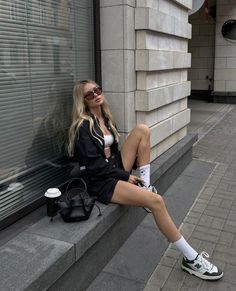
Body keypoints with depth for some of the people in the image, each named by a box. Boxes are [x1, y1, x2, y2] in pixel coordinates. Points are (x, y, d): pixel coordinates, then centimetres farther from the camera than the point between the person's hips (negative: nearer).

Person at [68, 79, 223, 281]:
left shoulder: (105, 117, 12)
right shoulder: (84, 126, -13)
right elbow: (95, 165, -18)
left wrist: (136, 162, 3)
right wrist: (126, 176, -12)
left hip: (115, 168, 8)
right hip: (102, 181, -8)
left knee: (142, 130, -6)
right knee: (156, 201, -24)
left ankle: (145, 183, -8)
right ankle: (191, 258, -13)